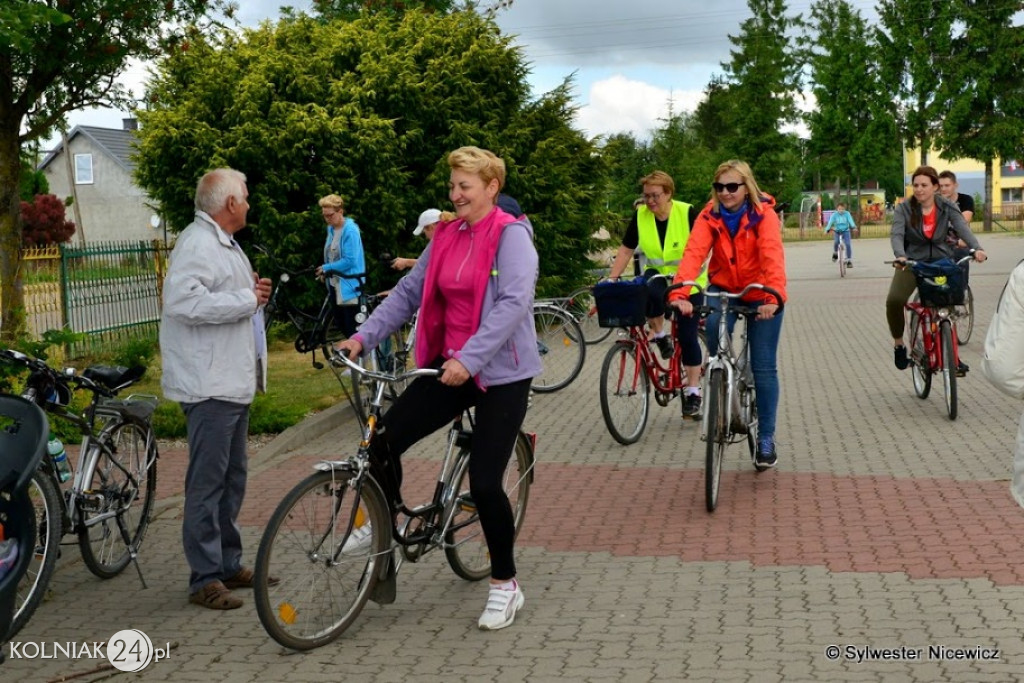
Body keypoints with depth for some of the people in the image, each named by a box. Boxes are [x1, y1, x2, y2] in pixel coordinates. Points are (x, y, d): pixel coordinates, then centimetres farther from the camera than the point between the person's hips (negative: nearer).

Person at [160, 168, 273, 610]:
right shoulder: (197, 244, -16)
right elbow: (184, 302, -29)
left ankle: (229, 564, 27)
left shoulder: (224, 243, 18)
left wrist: (252, 293, 6)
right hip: (209, 385, -11)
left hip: (234, 381, 11)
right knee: (207, 482, -5)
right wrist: (247, 299, -20)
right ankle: (205, 578, 2)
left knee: (233, 478, 17)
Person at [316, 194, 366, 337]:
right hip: (335, 283, 9)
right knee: (340, 323, 13)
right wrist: (325, 271, -1)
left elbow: (349, 260, -21)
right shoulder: (331, 229, 9)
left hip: (349, 285, -9)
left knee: (352, 327, -5)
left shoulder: (350, 230, -16)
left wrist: (326, 268, -15)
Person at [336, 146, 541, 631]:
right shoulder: (446, 236, 9)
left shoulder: (511, 236, -12)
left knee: (484, 482, -8)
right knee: (383, 442, -6)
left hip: (500, 373, -6)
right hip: (449, 364, 6)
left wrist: (469, 358, -33)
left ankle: (505, 585, 13)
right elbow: (409, 291, 8)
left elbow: (513, 303, -24)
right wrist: (364, 336, -2)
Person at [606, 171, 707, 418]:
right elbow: (626, 250, -3)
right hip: (658, 275, 2)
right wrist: (611, 280, -11)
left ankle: (693, 392, 9)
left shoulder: (687, 213, -17)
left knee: (687, 336, -3)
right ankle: (660, 335, -9)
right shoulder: (640, 216, -7)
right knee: (650, 291, -35)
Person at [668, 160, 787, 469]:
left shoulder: (764, 215, -19)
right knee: (713, 324, -29)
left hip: (760, 296, -2)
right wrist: (680, 294, -42)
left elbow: (772, 256, -33)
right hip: (724, 289, 2)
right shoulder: (710, 216, -11)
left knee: (764, 368, -2)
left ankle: (766, 438, 13)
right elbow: (693, 252, -26)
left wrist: (774, 297, -50)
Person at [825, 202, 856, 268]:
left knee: (848, 244, -18)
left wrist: (853, 227, -39)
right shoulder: (834, 215, -6)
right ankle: (835, 253, 3)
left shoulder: (847, 214, -6)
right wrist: (827, 229, -33)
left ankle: (849, 260, -7)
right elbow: (830, 222, -16)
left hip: (845, 231, 0)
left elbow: (850, 221, -19)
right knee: (836, 242, -29)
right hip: (837, 232, 0)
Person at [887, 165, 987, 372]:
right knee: (894, 300, -25)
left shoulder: (947, 207, -6)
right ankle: (898, 344, -2)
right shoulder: (904, 209, -9)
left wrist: (976, 248, -39)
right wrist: (900, 256, -44)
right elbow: (896, 235, -23)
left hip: (942, 262, 2)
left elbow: (962, 228, -20)